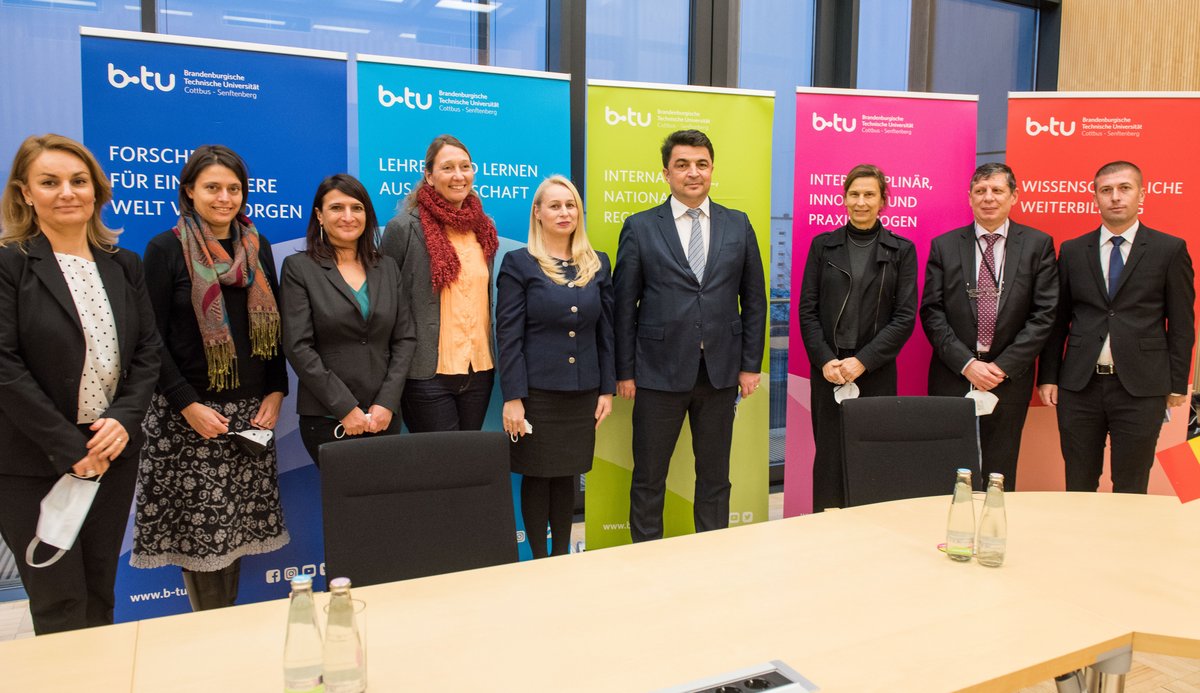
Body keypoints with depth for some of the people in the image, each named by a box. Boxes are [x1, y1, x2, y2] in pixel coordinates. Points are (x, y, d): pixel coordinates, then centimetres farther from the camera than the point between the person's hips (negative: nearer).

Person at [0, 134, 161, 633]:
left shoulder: (123, 266, 9)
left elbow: (148, 352, 7)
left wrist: (125, 419, -9)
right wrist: (69, 448, -15)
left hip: (112, 454, 4)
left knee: (99, 599, 14)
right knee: (60, 610, 2)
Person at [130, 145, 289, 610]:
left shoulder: (257, 246, 10)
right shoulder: (165, 249, -3)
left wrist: (276, 391, 2)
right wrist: (188, 405, -14)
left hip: (250, 412, 4)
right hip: (187, 415, -3)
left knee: (237, 519, 8)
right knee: (197, 523, 0)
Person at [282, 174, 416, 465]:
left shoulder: (387, 267, 10)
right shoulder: (299, 267, -1)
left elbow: (405, 339, 6)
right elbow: (298, 347, -8)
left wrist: (387, 402, -6)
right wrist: (345, 407, -13)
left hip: (384, 416, 3)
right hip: (327, 418, -3)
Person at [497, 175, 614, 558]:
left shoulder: (598, 264, 9)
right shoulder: (518, 263, -3)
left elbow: (606, 332, 10)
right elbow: (508, 335, -8)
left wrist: (607, 389, 5)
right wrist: (513, 397, -13)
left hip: (582, 392, 4)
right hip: (537, 390, -3)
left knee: (568, 476, 12)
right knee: (537, 476, 5)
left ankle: (562, 556, 25)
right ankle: (539, 561, 19)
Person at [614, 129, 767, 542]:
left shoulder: (738, 226, 7)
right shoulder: (640, 228, 0)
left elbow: (754, 299, 9)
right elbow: (624, 304, -1)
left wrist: (751, 364, 4)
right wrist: (624, 371, -3)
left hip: (720, 371, 2)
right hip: (660, 371, -2)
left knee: (715, 477, 13)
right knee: (648, 478, 7)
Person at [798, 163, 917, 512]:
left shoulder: (901, 250, 5)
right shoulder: (823, 245, 8)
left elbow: (905, 316, -1)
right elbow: (807, 310, 4)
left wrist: (862, 361, -11)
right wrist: (826, 360, -9)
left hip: (876, 372, -1)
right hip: (828, 371, 1)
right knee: (829, 457, 2)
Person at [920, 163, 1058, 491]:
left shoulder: (1038, 245, 3)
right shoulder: (944, 246, 3)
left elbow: (1044, 313, -2)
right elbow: (931, 313, -1)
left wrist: (1004, 366, -9)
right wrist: (966, 363, -10)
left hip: (1010, 377, 0)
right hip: (953, 377, 0)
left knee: (999, 477, 7)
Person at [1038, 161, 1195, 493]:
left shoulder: (1170, 250, 2)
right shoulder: (1072, 251, 7)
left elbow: (1182, 324, 2)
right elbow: (1057, 319, 8)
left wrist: (1178, 385, 0)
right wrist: (1047, 377, 4)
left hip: (1140, 387, -2)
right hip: (1079, 385, 2)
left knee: (1131, 490, 8)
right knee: (1078, 487, 11)